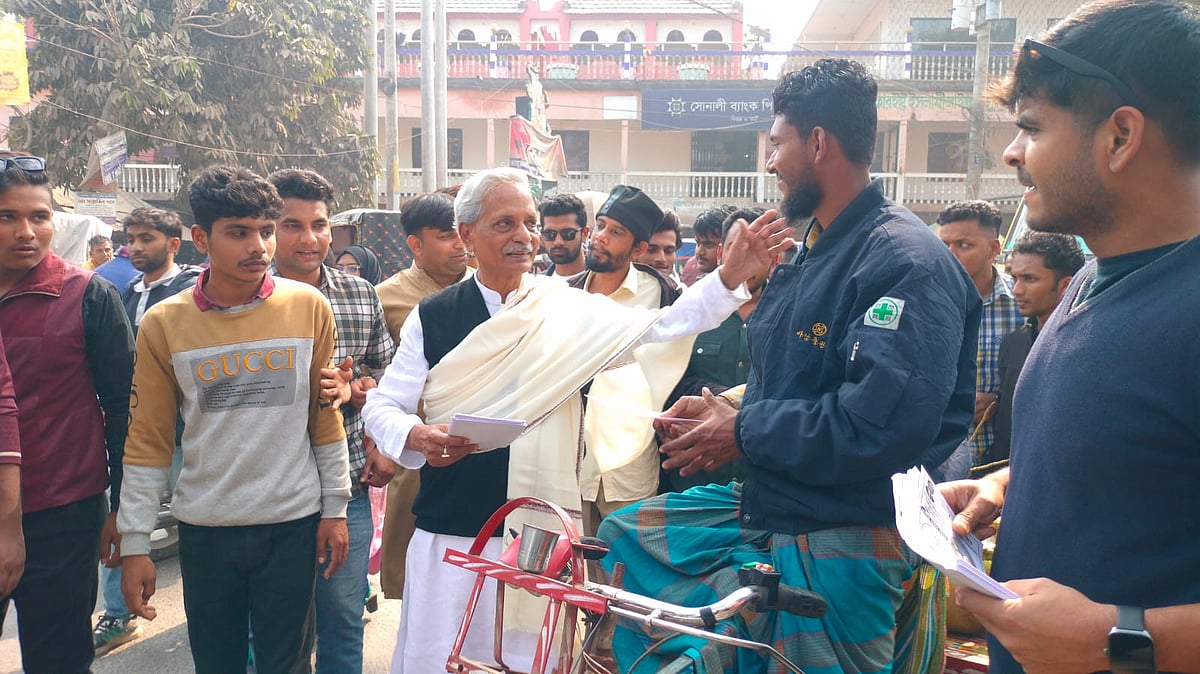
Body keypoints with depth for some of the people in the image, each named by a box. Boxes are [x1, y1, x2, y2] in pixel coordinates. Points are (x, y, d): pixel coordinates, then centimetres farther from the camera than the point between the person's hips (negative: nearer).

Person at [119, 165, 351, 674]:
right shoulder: (163, 324, -5)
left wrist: (335, 508, 2)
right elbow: (148, 441, 0)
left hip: (292, 523, -1)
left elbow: (325, 415, 2)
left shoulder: (310, 307, -5)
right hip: (204, 530, 1)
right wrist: (134, 544, -1)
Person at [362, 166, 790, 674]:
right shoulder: (433, 318, 1)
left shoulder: (567, 308, 1)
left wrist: (730, 277, -19)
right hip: (450, 532, 0)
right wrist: (416, 436, -18)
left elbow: (659, 329, -6)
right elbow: (381, 406, 4)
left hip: (541, 532, 0)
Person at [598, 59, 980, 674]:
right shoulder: (810, 254, 12)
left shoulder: (906, 261, -18)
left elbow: (883, 424, -30)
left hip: (839, 544, -9)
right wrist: (729, 407, 0)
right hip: (766, 509, 9)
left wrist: (744, 432, -18)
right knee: (624, 532, 10)